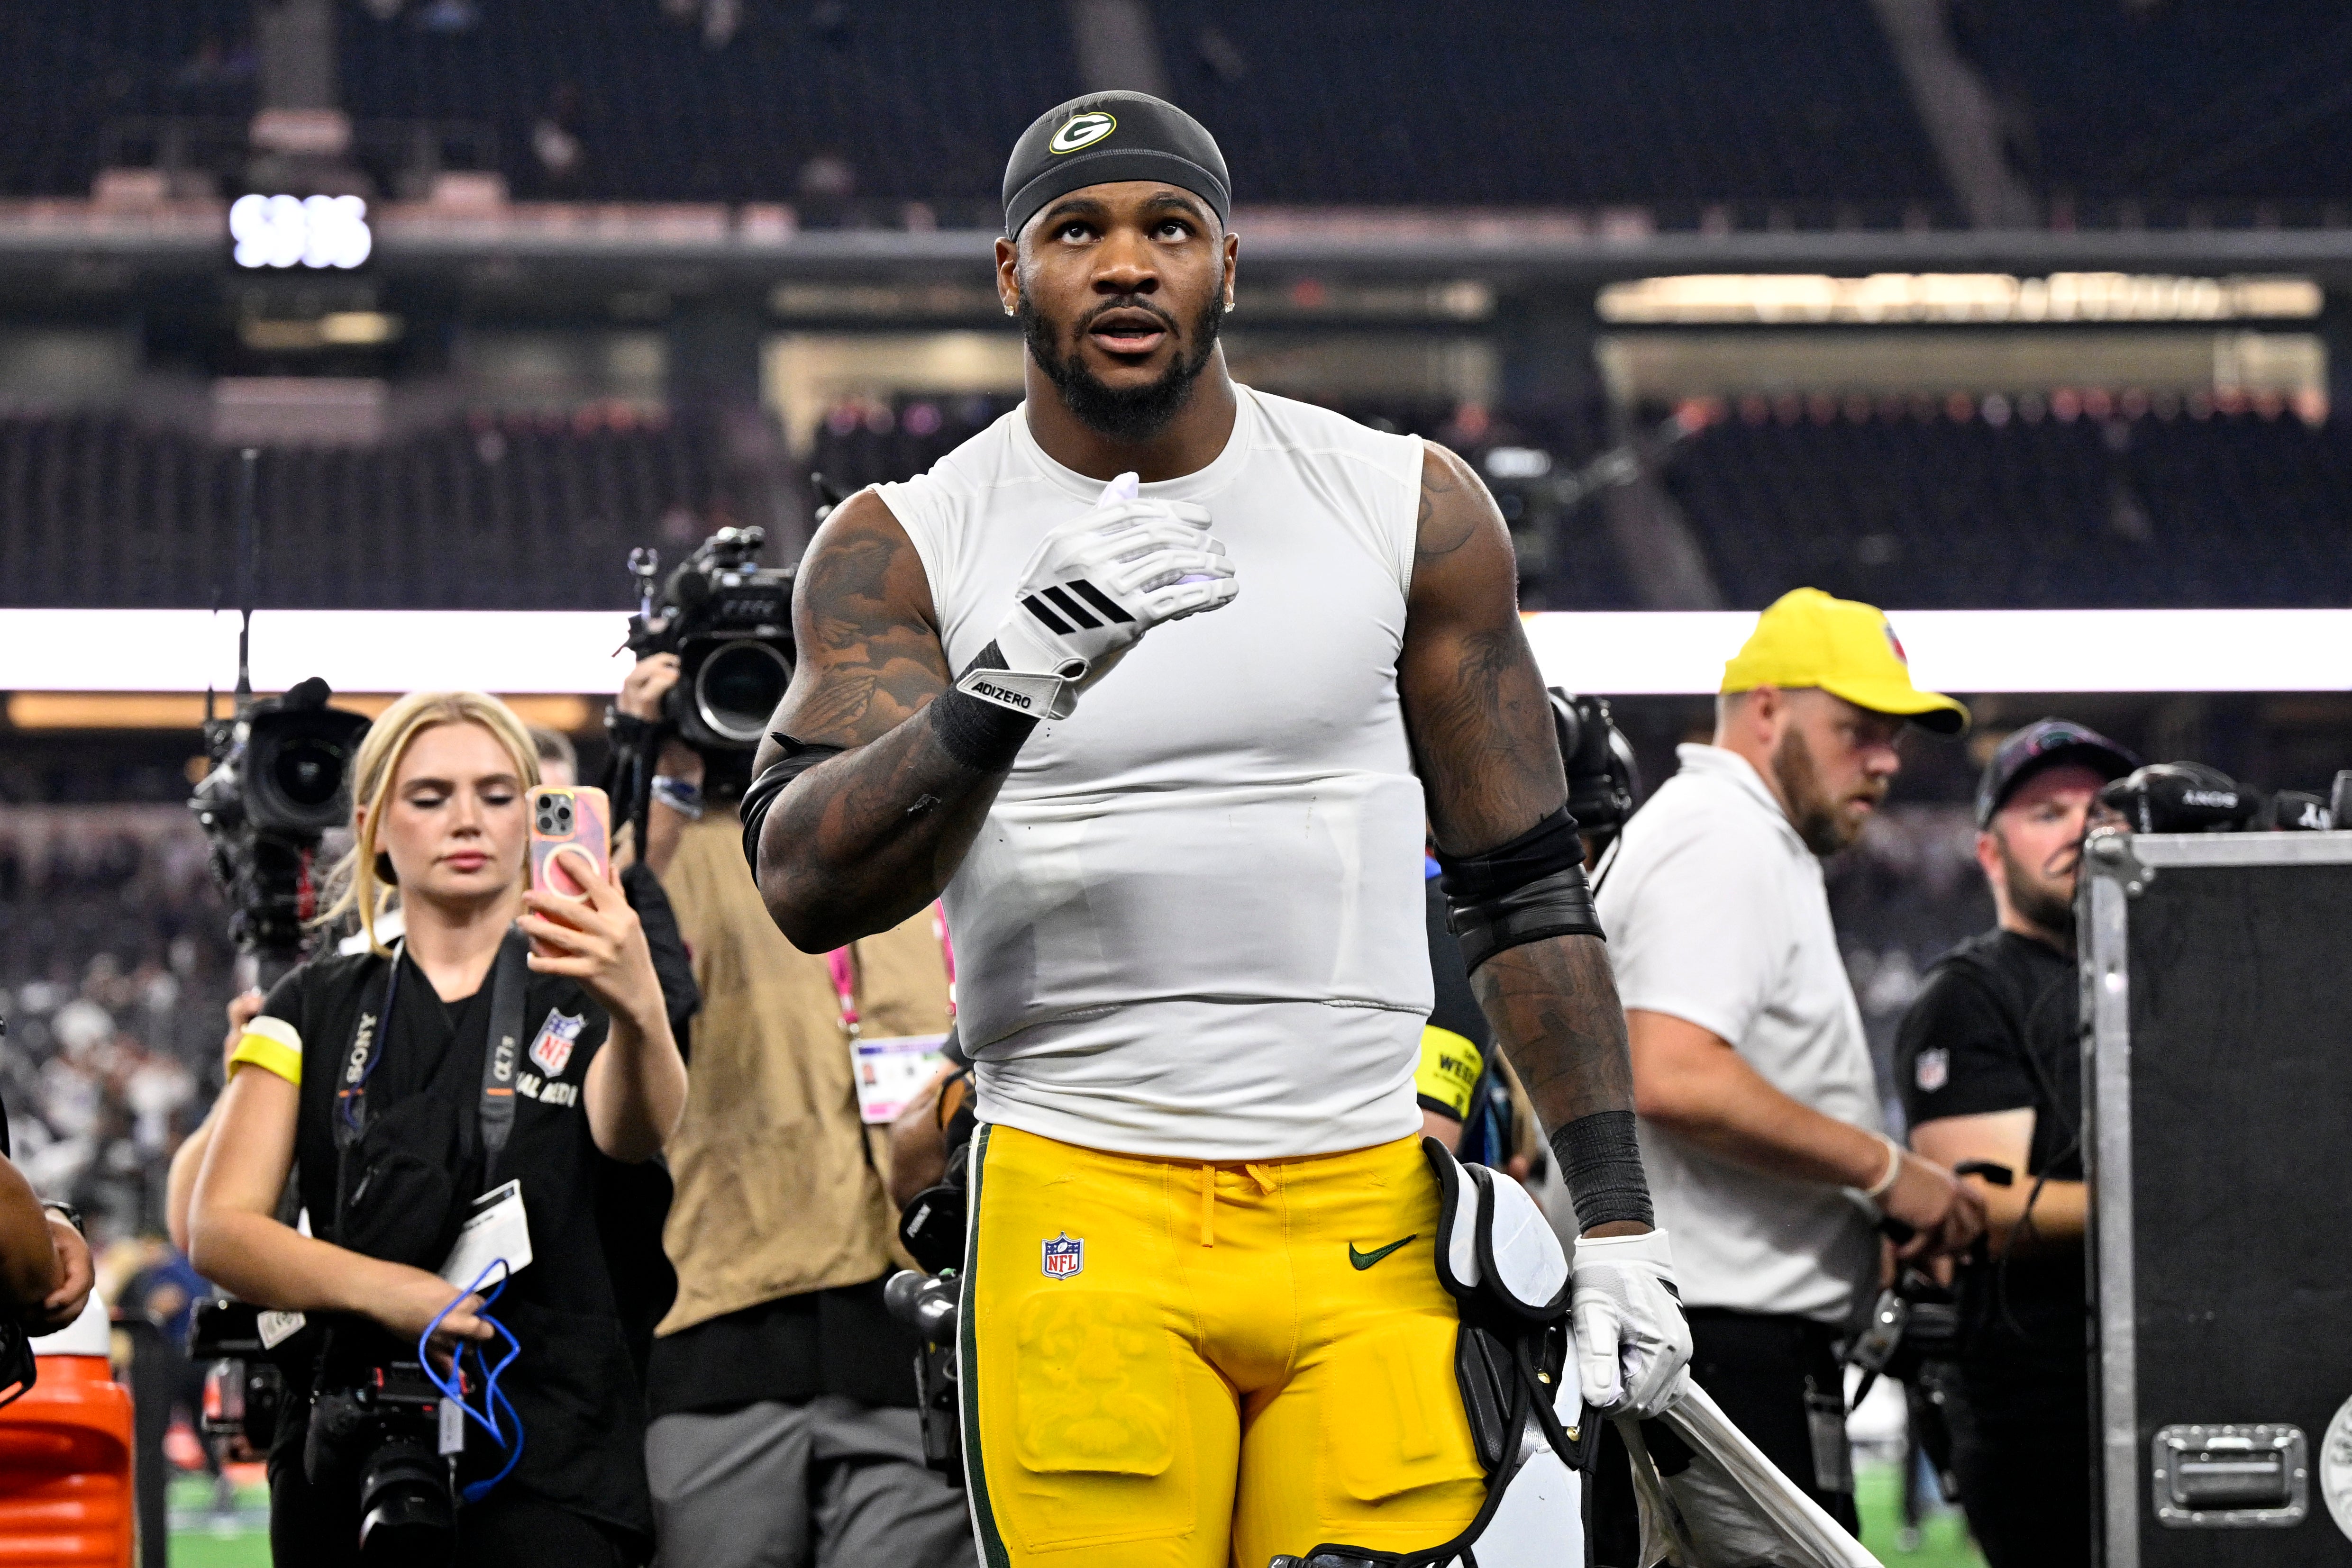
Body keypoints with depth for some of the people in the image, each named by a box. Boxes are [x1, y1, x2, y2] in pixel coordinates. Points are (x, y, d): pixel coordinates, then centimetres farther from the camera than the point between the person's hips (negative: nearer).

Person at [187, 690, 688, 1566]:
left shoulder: (582, 998, 8)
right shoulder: (316, 1011, 12)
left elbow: (635, 1134, -16)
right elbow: (219, 1229, 1)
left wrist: (639, 1008, -39)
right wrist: (377, 1287, -18)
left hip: (550, 1459, -2)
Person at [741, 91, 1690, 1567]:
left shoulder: (1411, 509, 8)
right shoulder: (907, 547, 3)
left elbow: (1528, 893, 12)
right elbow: (805, 886, -11)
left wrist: (1615, 1219, 6)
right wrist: (1005, 691, -28)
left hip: (1373, 1218, 1)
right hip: (1081, 1220, -1)